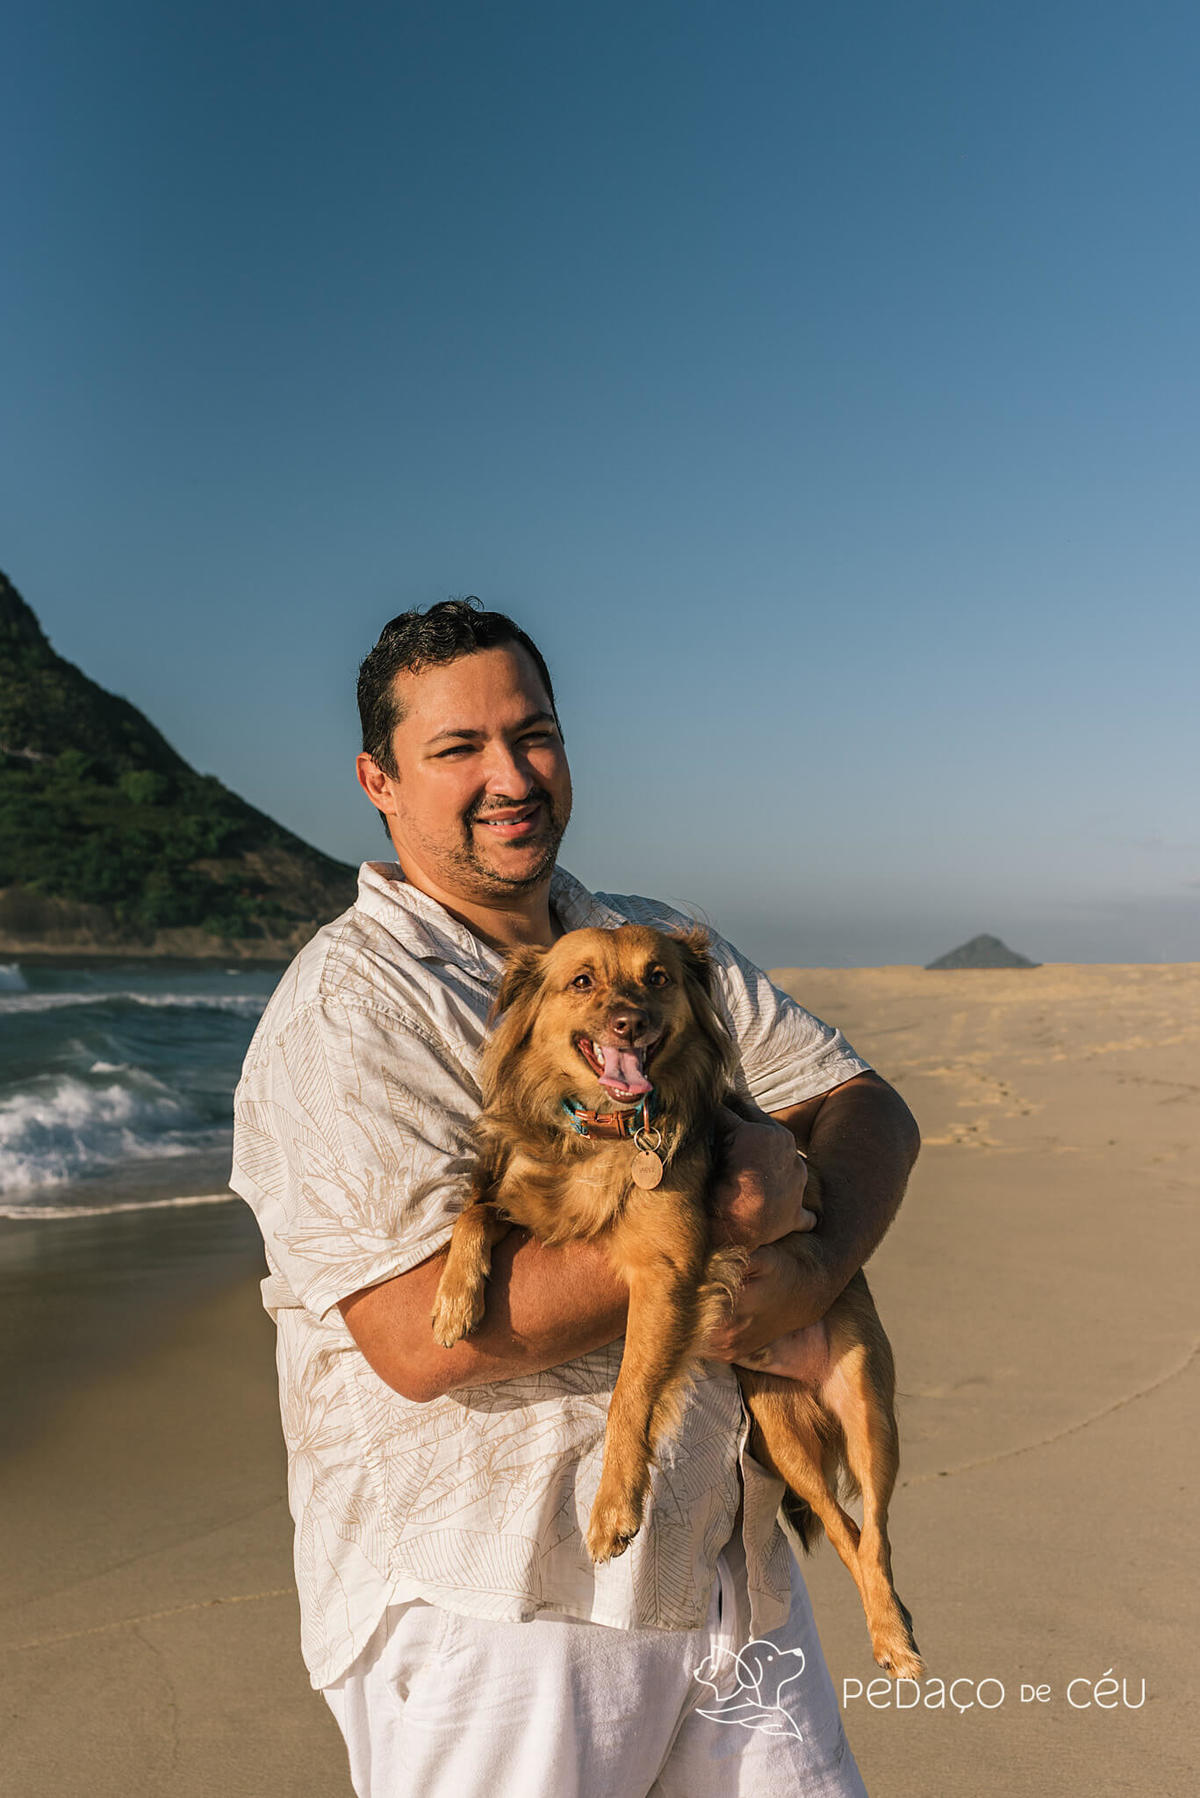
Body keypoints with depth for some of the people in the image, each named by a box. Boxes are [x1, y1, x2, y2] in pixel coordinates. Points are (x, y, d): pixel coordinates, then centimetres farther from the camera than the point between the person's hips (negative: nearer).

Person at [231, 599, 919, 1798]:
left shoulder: (660, 948, 6)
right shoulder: (348, 1010, -16)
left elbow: (866, 1109, 4)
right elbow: (421, 1337, -25)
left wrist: (812, 1268, -17)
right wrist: (719, 1220, -21)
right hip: (485, 1605, -6)